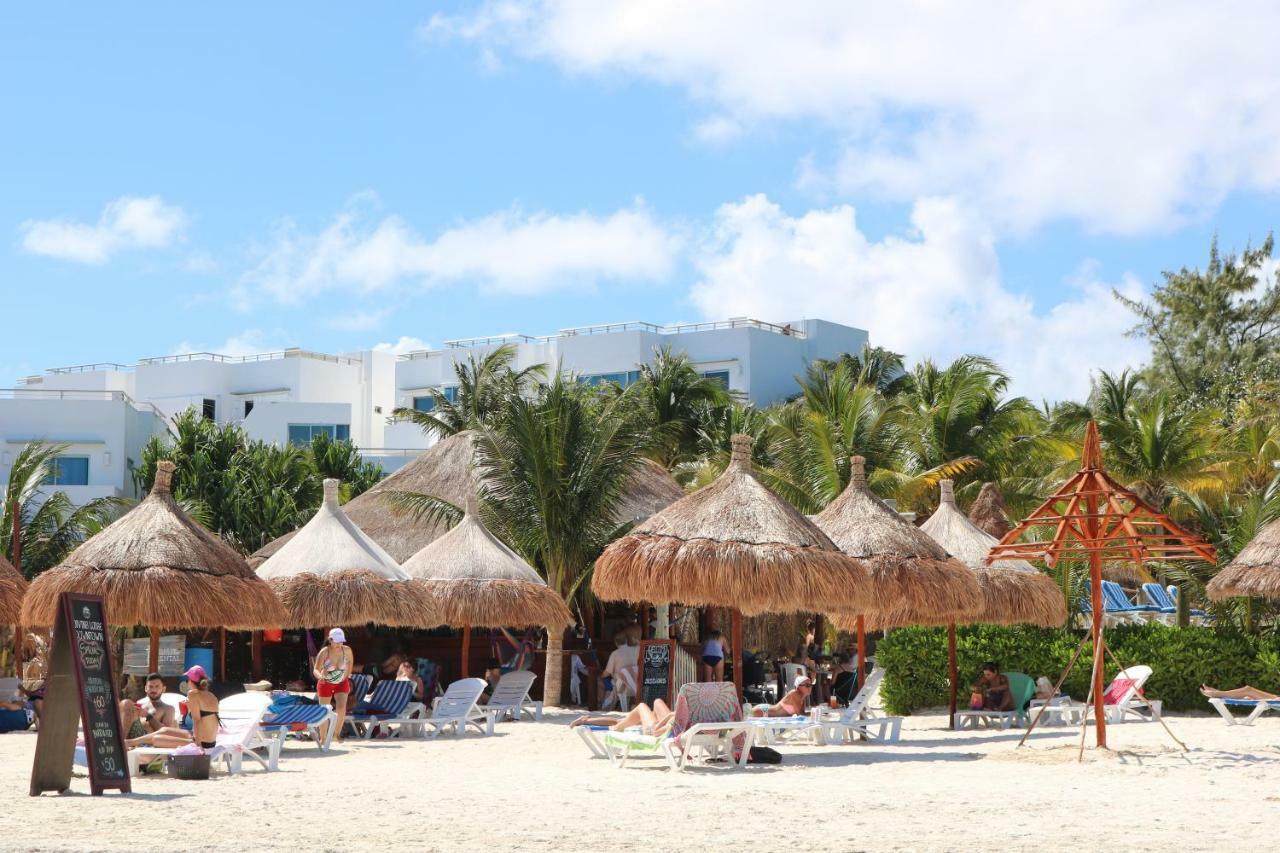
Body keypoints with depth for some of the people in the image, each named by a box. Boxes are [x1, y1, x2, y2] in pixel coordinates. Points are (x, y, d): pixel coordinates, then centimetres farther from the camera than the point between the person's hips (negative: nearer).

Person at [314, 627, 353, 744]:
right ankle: (323, 737, 20)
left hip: (341, 683, 1)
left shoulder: (347, 650, -15)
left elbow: (350, 661, 8)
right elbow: (315, 670, -26)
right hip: (326, 684, -1)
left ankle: (337, 733, 2)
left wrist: (347, 675, 6)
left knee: (341, 708, -18)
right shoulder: (324, 652, -23)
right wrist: (320, 676, -47)